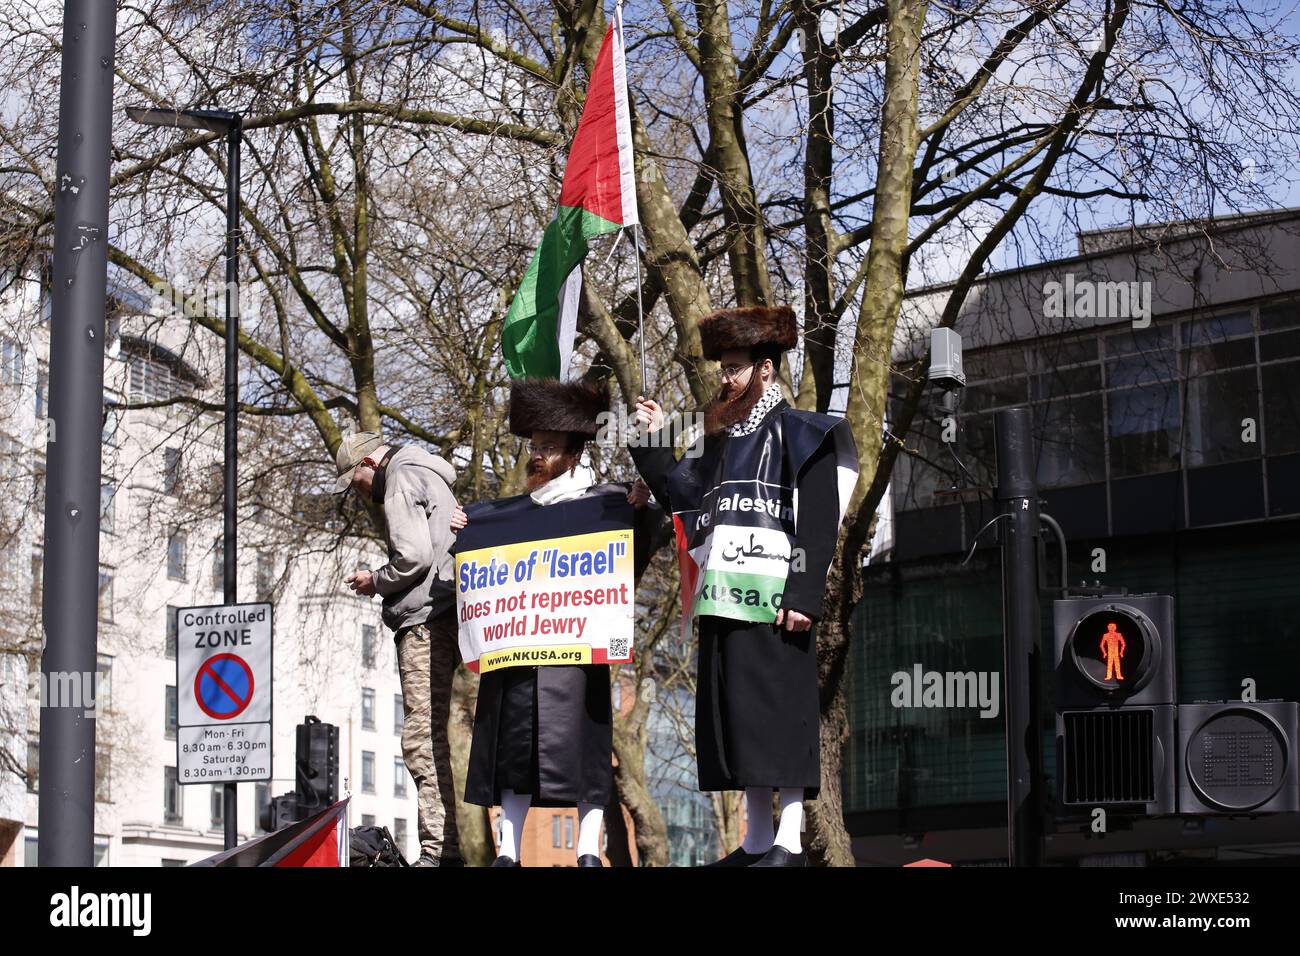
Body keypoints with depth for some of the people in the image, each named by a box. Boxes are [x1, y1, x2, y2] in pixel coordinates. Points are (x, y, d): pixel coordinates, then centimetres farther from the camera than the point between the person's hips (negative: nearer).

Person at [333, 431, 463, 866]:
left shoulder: (401, 480, -6)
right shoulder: (432, 479, 26)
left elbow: (414, 556, -17)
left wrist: (376, 582, -2)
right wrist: (384, 585, 14)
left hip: (425, 621, -10)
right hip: (443, 615, 10)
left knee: (422, 736, -13)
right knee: (430, 735, 10)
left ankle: (438, 850, -17)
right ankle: (444, 846, 10)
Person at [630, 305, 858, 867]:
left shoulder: (800, 435, -2)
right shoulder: (723, 437, 21)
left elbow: (819, 524, -9)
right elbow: (684, 498, 21)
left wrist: (804, 596, -17)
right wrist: (653, 442, 16)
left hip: (772, 601, -8)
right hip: (724, 599, 8)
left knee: (778, 710, -9)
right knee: (733, 713, 6)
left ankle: (790, 842, -8)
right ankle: (757, 838, 11)